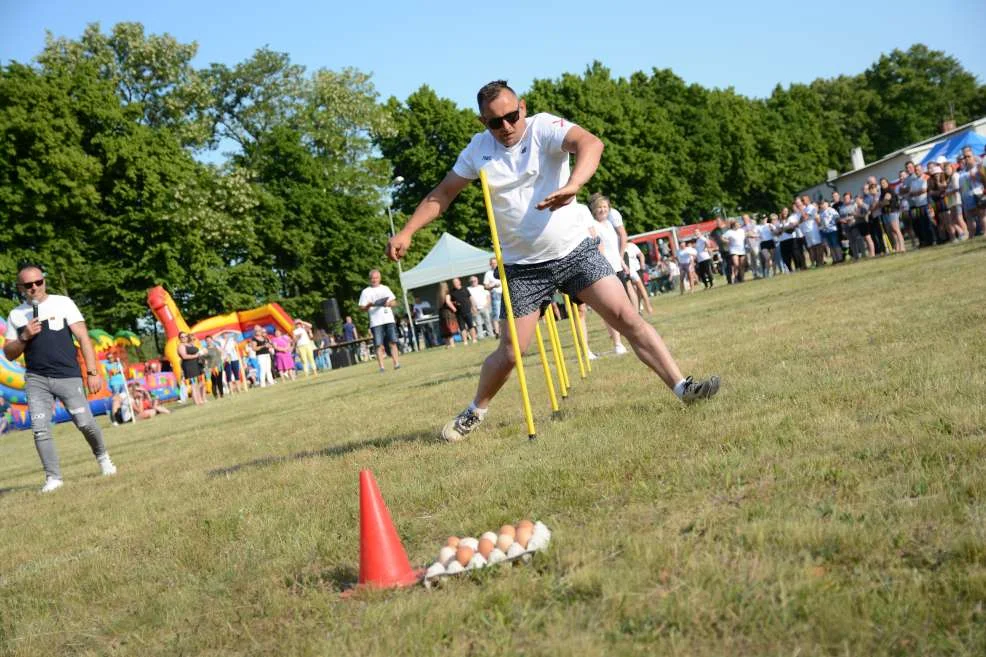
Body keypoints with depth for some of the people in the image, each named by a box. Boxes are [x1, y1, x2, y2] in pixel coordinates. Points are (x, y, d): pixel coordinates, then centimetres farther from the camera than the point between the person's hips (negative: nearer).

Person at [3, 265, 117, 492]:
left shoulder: (62, 303, 1)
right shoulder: (16, 315, 9)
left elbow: (83, 338, -2)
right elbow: (9, 354, 12)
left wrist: (92, 372, -9)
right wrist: (24, 337, -8)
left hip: (68, 377, -2)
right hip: (36, 380, 2)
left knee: (85, 423, -6)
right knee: (40, 429, -8)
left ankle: (102, 456, 23)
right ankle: (53, 477, 2)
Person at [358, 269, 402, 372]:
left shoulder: (385, 288, 16)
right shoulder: (366, 292, 8)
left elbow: (394, 302, 16)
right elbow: (361, 308, 5)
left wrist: (389, 303, -6)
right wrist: (369, 305, -15)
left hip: (389, 320, 3)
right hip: (376, 322, -2)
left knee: (393, 342, -3)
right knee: (379, 345, -8)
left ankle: (396, 363, 0)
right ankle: (381, 366, -10)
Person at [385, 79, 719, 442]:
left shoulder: (544, 127, -12)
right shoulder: (478, 150, 0)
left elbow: (590, 143, -32)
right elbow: (442, 193, 11)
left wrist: (572, 185, -52)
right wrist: (407, 231, -1)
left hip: (574, 250, -1)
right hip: (523, 266, 1)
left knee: (627, 317, -11)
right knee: (510, 353, 0)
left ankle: (682, 387, -5)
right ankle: (475, 412, 24)